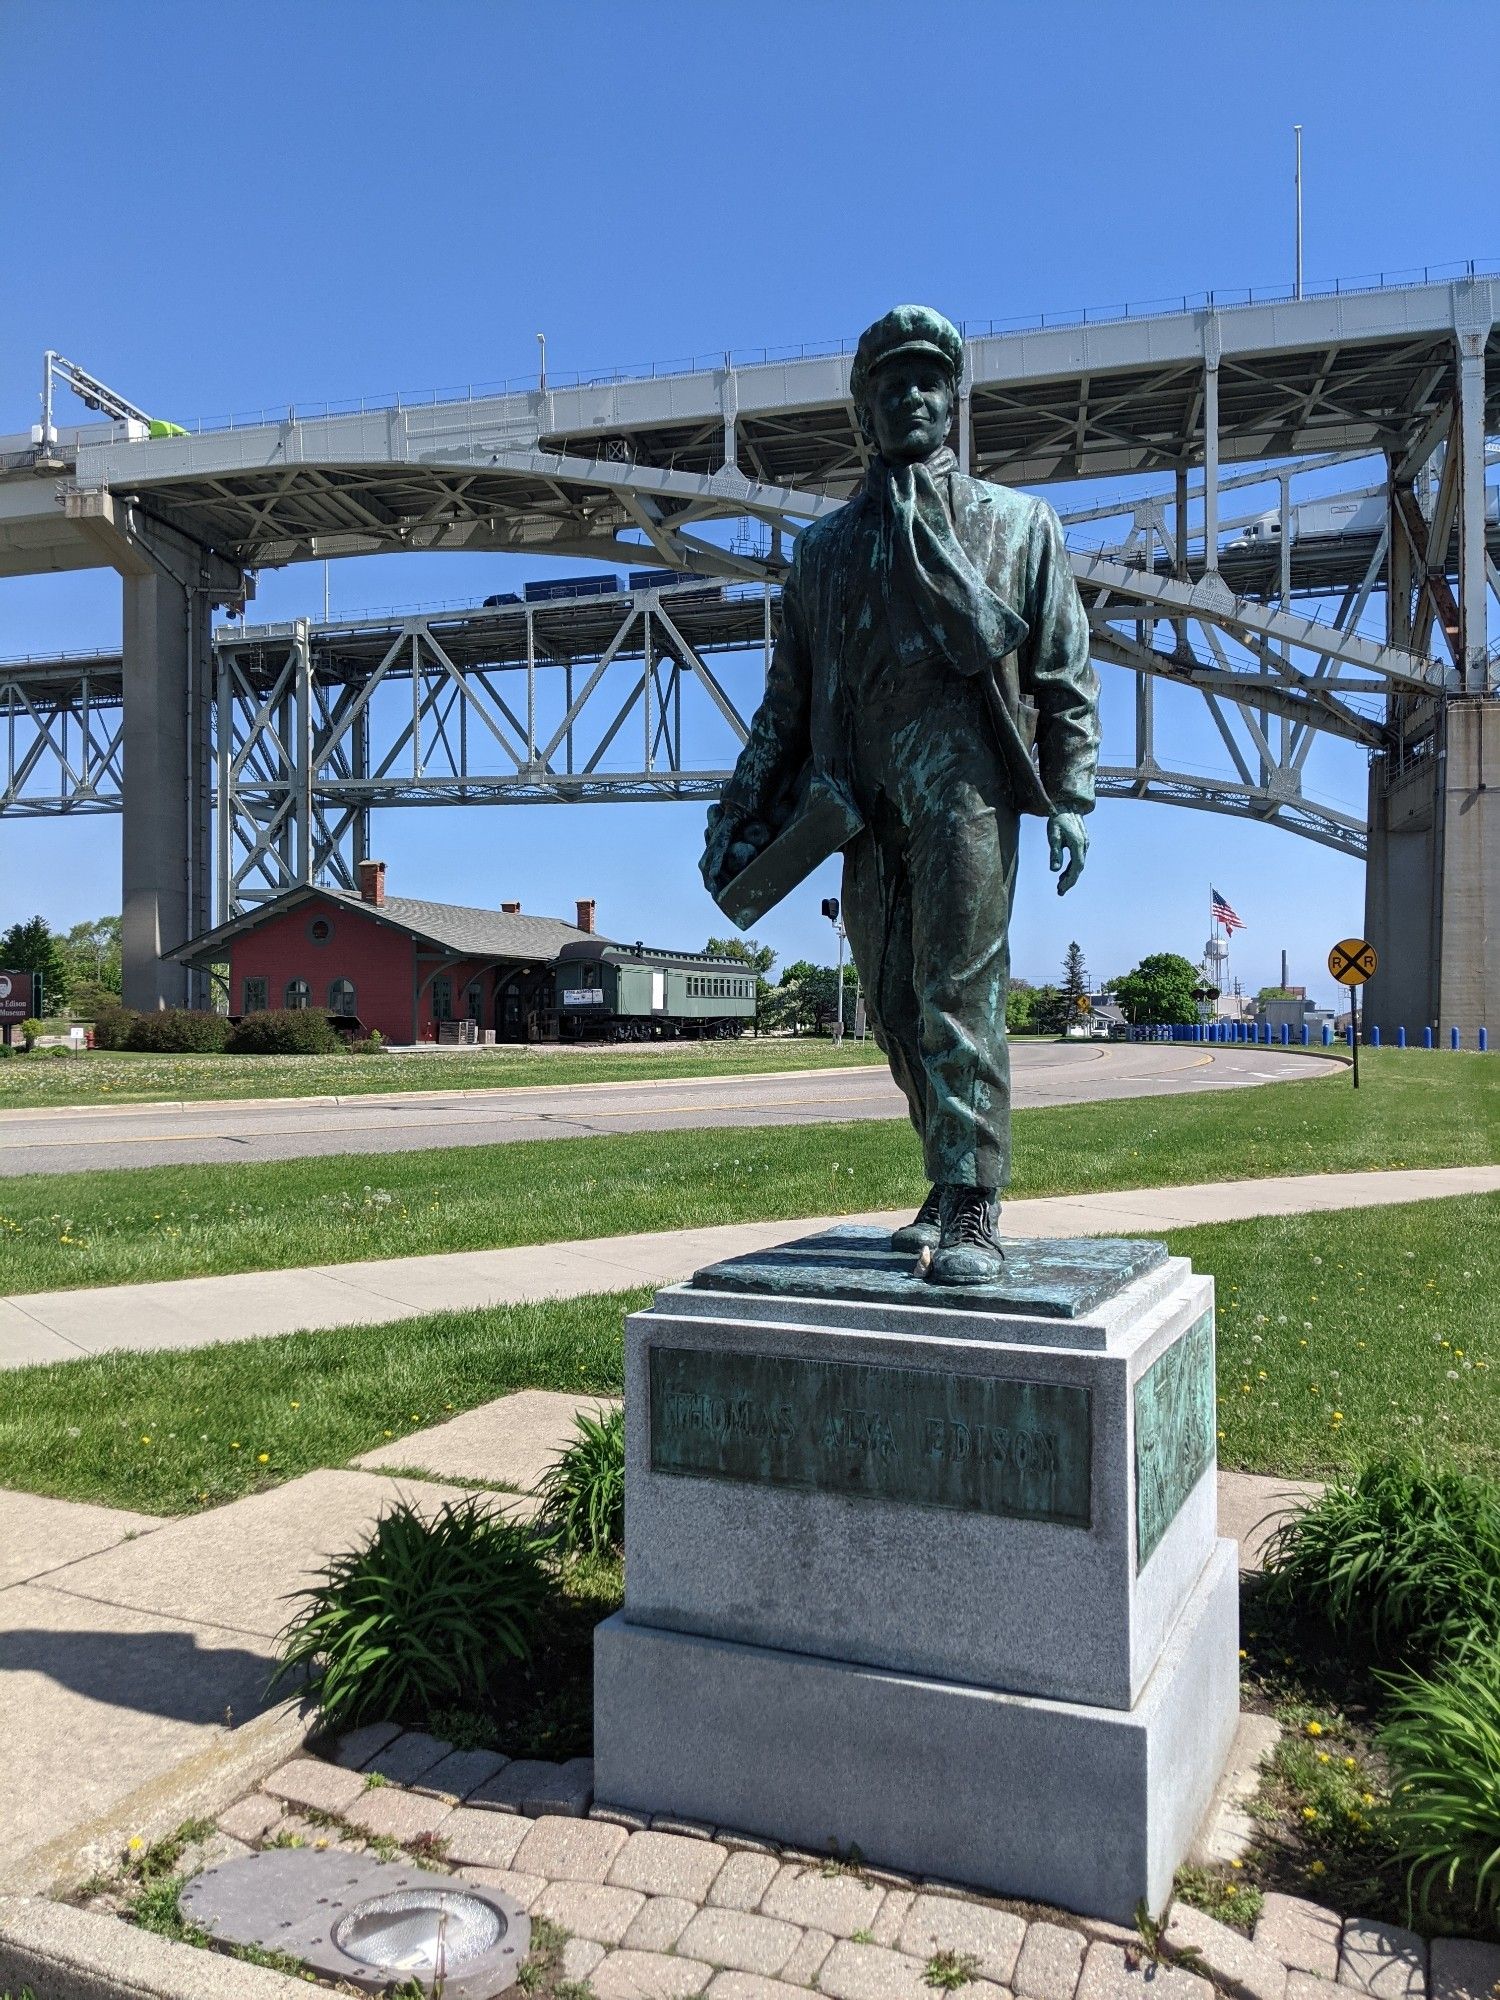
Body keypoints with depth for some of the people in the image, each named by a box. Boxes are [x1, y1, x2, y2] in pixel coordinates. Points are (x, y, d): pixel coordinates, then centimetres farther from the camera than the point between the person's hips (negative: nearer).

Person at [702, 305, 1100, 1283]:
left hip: (963, 785, -4)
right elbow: (788, 697, 21)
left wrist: (1072, 796, -4)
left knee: (957, 990, -13)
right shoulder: (825, 544, 22)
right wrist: (740, 813, 14)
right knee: (897, 1005, 4)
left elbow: (1069, 676, 9)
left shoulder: (1016, 523, 15)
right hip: (863, 800, 4)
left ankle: (973, 1212, -11)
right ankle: (952, 1187, 16)